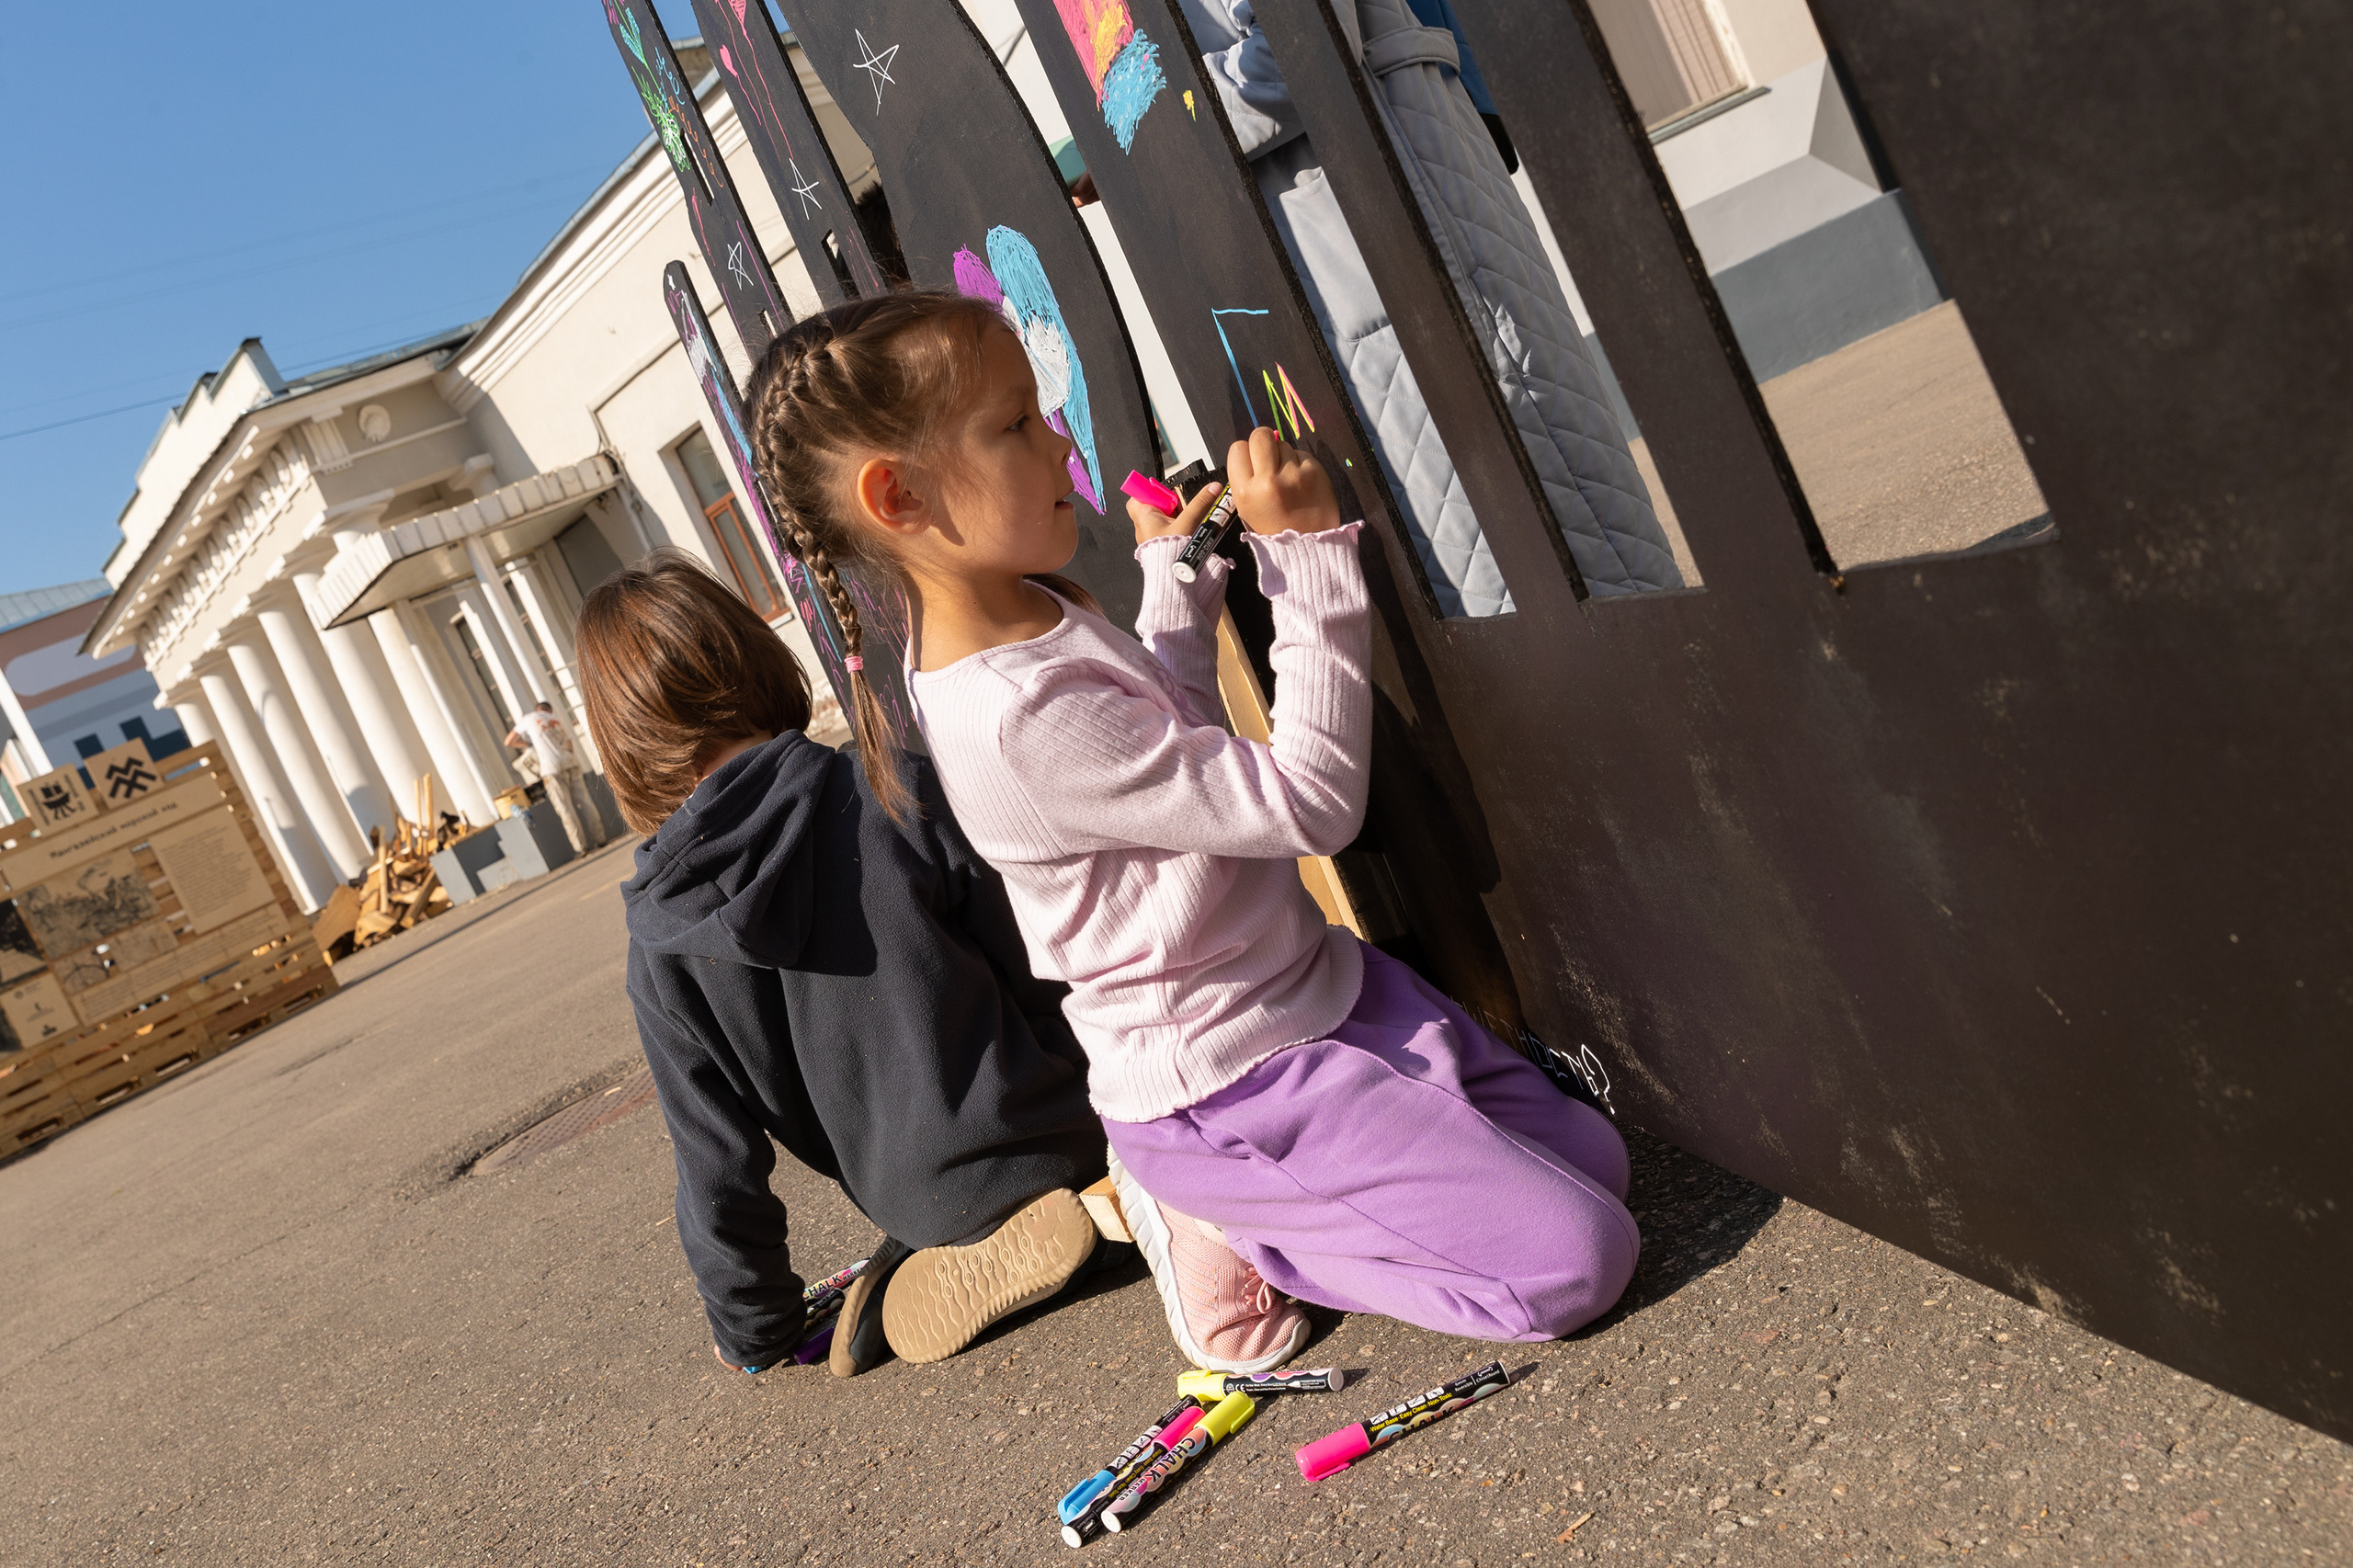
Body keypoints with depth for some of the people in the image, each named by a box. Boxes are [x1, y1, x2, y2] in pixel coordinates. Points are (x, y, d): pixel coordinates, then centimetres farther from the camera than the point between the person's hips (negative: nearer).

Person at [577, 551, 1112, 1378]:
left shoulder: (662, 954, -8)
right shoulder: (898, 792, -16)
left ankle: (917, 1289, 4)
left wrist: (750, 1330, 15)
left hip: (931, 1204, 2)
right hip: (1050, 1136, -1)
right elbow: (1047, 973, -10)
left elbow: (717, 1166, -2)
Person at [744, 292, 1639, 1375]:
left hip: (1315, 991, 10)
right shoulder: (1020, 717, -30)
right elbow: (1309, 802, -26)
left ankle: (1245, 1198, 15)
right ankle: (1227, 1228, 1)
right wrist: (1307, 555, -22)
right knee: (1577, 1258, -13)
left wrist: (1173, 576, 21)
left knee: (1593, 1159, 10)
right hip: (1234, 1082, -9)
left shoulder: (1032, 618, 2)